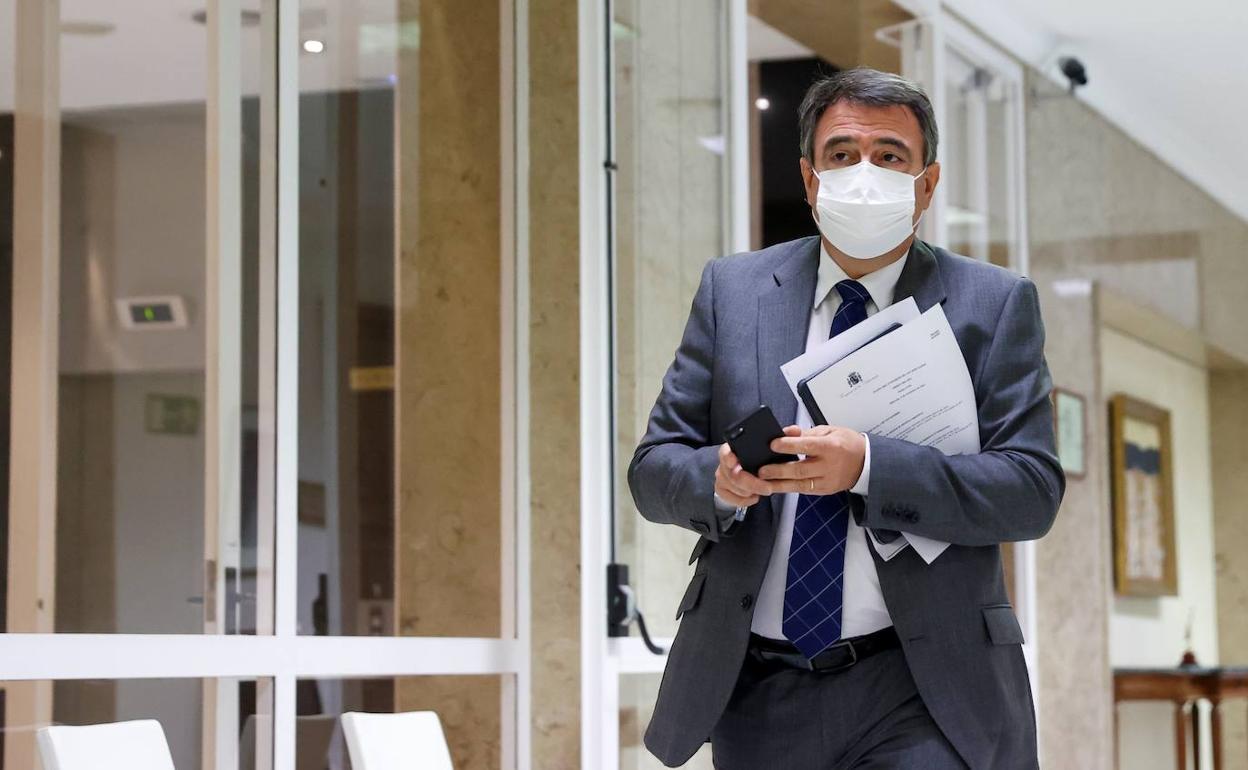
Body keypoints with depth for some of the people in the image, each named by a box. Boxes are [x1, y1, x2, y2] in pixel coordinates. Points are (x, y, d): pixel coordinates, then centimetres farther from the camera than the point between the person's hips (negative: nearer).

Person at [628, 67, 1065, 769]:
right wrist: (719, 479, -18)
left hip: (918, 694, -2)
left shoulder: (994, 303, 1)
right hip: (756, 693, 3)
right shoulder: (732, 289, 7)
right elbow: (653, 468, 6)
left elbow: (1033, 489, -8)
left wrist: (868, 466, -22)